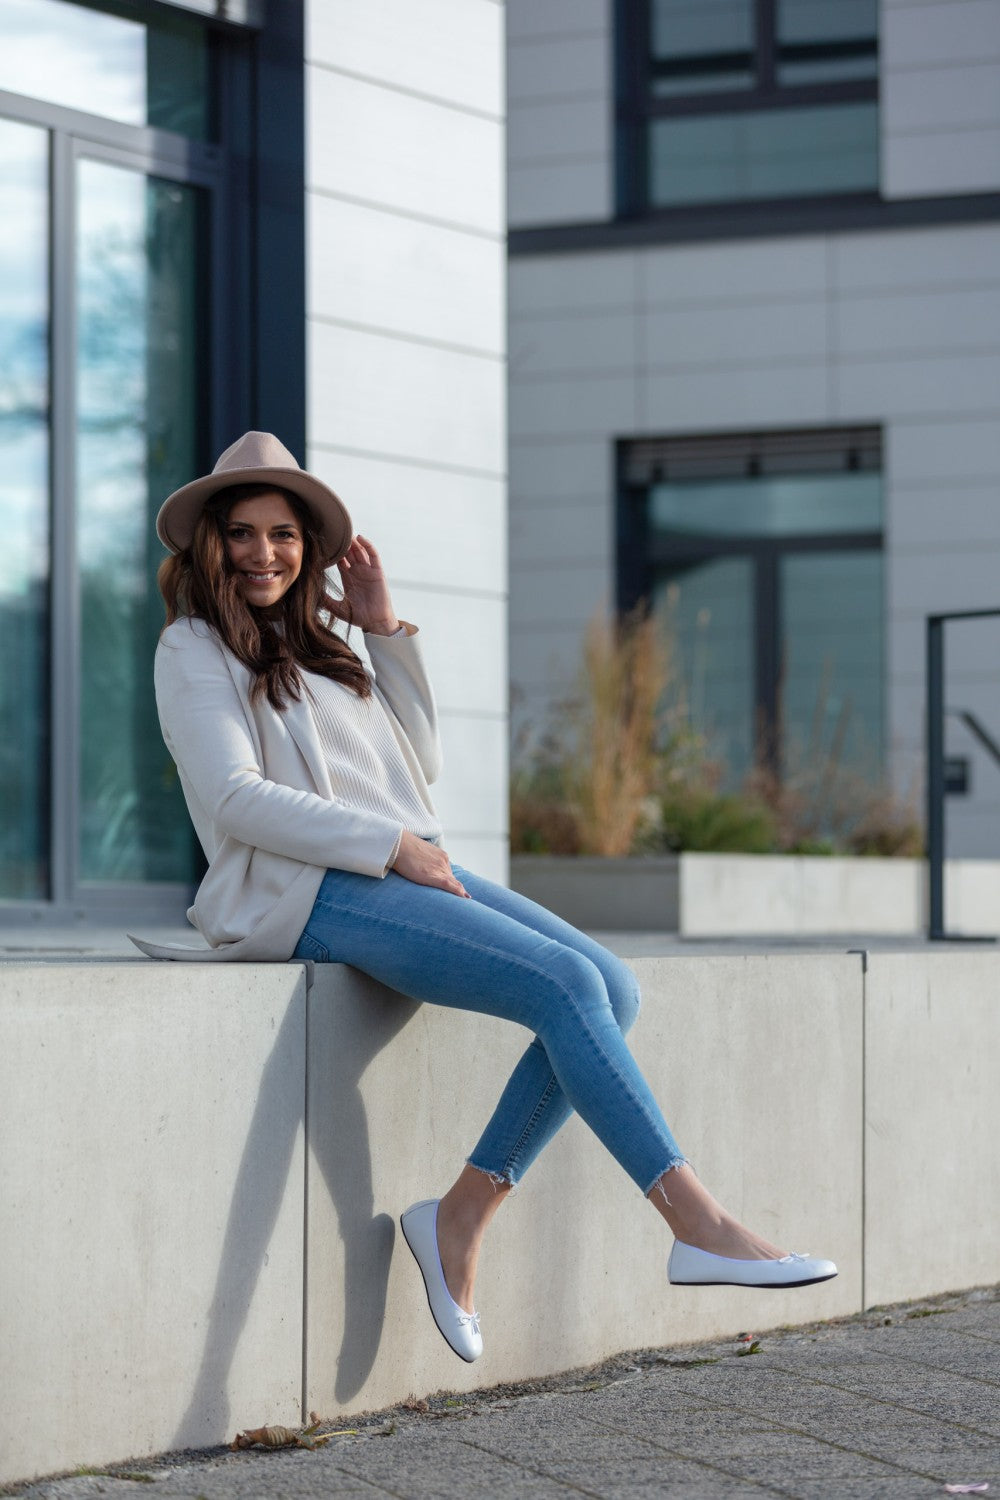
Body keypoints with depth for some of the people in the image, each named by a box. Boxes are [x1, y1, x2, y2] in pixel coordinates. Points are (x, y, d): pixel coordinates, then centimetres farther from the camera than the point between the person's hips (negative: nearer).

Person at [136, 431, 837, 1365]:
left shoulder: (313, 644, 25)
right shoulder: (195, 650, 3)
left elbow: (418, 763, 23)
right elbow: (235, 799, -11)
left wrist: (385, 630, 16)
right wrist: (394, 846, -15)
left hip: (402, 873, 8)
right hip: (311, 894, -8)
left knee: (611, 988, -11)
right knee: (564, 986, -25)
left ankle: (461, 1217, -10)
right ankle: (697, 1225, -30)